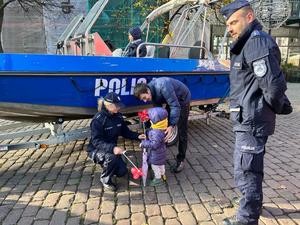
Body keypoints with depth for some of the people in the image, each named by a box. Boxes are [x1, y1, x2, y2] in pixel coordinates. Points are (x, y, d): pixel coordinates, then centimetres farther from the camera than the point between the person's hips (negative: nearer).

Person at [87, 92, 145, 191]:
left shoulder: (118, 116, -6)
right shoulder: (98, 119, -26)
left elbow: (125, 132, 6)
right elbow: (96, 141, -31)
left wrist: (138, 136, -11)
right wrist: (112, 148, -46)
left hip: (111, 148, 6)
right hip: (96, 149, -6)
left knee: (122, 172, -3)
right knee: (111, 157, -36)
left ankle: (106, 164, 28)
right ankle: (105, 179, -7)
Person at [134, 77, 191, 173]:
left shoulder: (162, 86, -39)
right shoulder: (152, 92, -14)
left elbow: (175, 106, -38)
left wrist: (172, 125, -45)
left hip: (183, 99, -7)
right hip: (172, 101, 7)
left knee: (182, 132, -1)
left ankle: (180, 160, 11)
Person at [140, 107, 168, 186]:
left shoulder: (157, 133, -38)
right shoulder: (158, 129, -7)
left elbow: (154, 144, -36)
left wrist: (143, 143, -28)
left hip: (156, 154, -9)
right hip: (160, 153, 9)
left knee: (155, 166, 12)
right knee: (161, 165, 28)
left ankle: (158, 179, 30)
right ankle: (162, 175, 48)